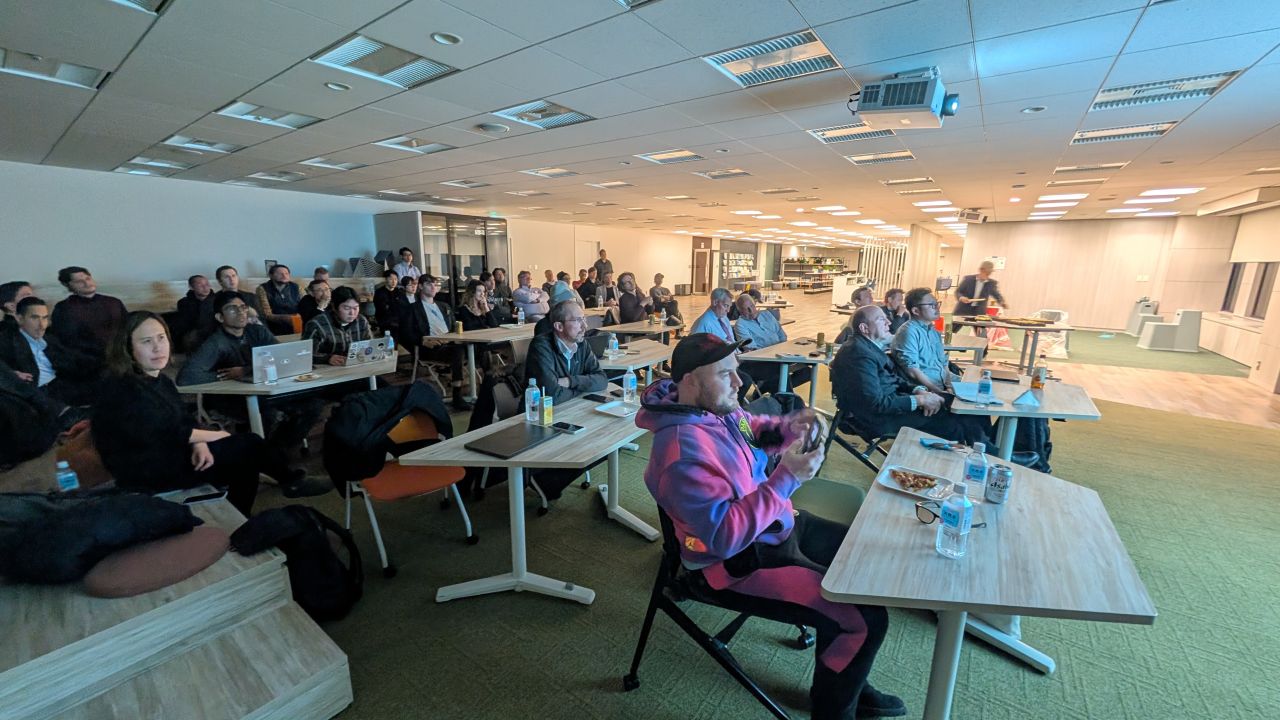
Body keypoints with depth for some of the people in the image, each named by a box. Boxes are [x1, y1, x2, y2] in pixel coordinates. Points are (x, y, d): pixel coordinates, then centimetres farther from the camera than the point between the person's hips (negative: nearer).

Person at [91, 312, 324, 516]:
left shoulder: (161, 381, 8)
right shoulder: (121, 388, -19)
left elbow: (186, 421, 3)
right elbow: (163, 433, -21)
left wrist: (199, 444, -17)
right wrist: (215, 436, -10)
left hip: (167, 456, 8)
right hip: (144, 471, -8)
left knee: (244, 467, -8)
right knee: (245, 447, -12)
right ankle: (291, 481, 6)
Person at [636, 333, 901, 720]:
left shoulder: (718, 406, -4)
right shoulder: (684, 451, -33)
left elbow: (754, 432, 16)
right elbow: (725, 535, -32)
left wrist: (787, 427, -7)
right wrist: (787, 478, -33)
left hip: (777, 526, 10)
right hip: (737, 562, -10)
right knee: (865, 618, -13)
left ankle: (846, 678, 35)